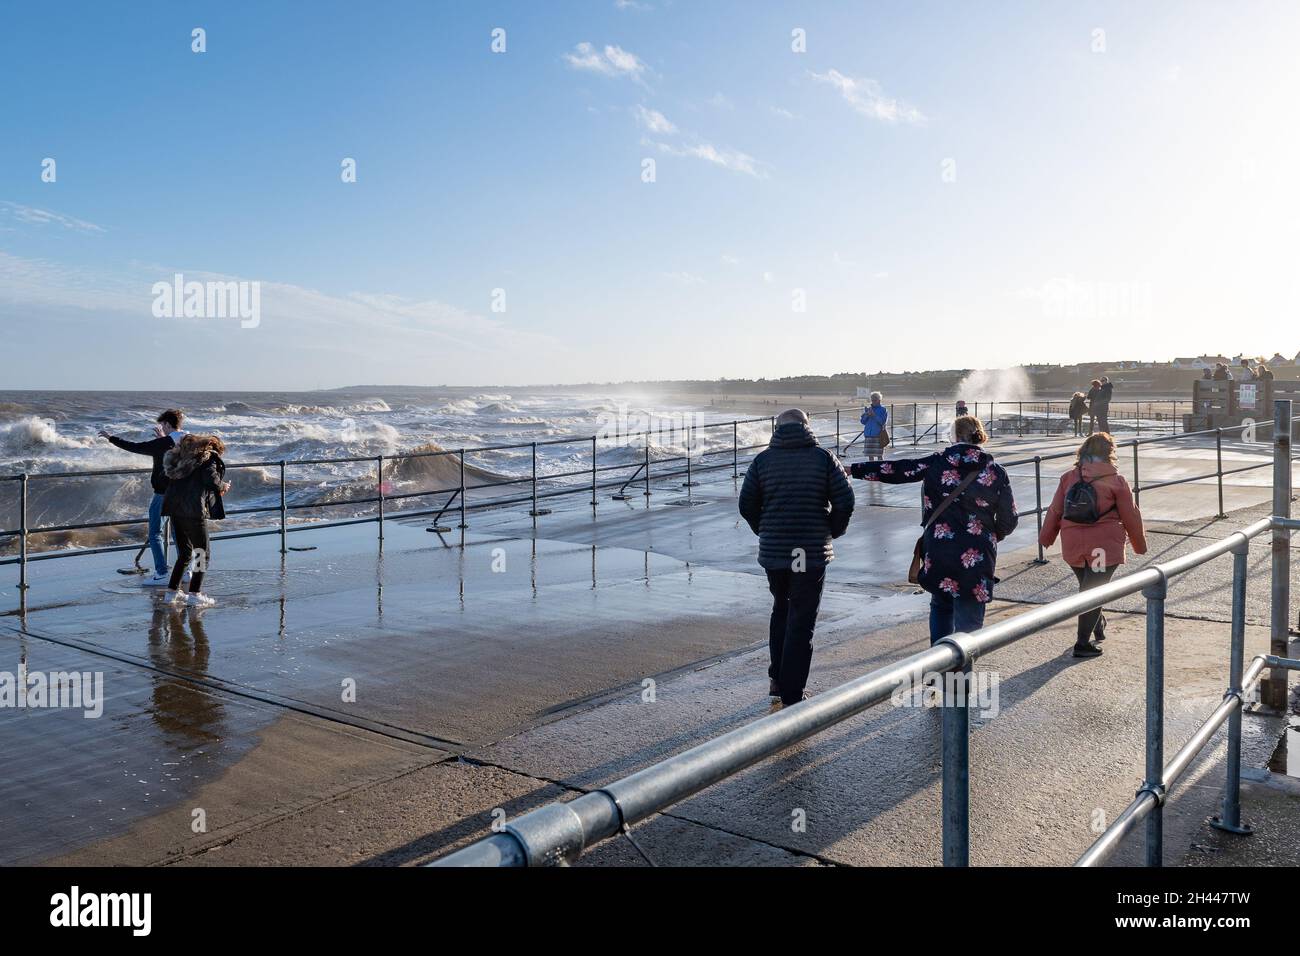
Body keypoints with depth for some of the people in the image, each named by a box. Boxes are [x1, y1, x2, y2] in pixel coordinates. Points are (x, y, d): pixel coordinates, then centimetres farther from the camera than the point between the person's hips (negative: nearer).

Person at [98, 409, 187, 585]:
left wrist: (111, 438, -5)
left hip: (163, 493, -6)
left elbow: (134, 447, -14)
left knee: (155, 534, 3)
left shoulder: (163, 443, -17)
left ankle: (162, 574, 0)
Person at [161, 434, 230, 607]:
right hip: (193, 510, -7)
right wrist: (222, 486, 5)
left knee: (185, 552, 20)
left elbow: (171, 476, 18)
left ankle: (172, 591, 22)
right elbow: (211, 479, -16)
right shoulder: (210, 457, 1)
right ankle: (195, 594, 0)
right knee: (203, 552, 3)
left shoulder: (184, 455, 22)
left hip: (174, 508, 7)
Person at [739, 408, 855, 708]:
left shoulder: (763, 459, 1)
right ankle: (791, 695, 3)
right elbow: (845, 500, -9)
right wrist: (833, 531, 8)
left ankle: (777, 678, 28)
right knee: (801, 621, 2)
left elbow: (747, 504, 1)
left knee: (781, 610, 24)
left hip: (773, 551, 3)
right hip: (812, 552, -3)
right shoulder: (823, 457, -4)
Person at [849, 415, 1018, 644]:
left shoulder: (937, 462, -1)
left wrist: (854, 469, 13)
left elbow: (896, 470, 4)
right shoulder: (996, 472, -1)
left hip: (937, 554, 2)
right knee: (968, 623, 3)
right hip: (977, 558, -2)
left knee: (940, 606, 24)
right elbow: (1008, 521, 2)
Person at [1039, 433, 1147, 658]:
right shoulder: (1117, 481, -6)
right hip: (1105, 547, -4)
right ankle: (1083, 643, -1)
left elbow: (1055, 511, 6)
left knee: (1087, 588, 22)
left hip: (1073, 546, 4)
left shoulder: (1069, 478, 1)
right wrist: (1140, 544, 13)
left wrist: (1045, 538, 18)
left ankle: (1098, 628, 41)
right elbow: (1131, 517, 0)